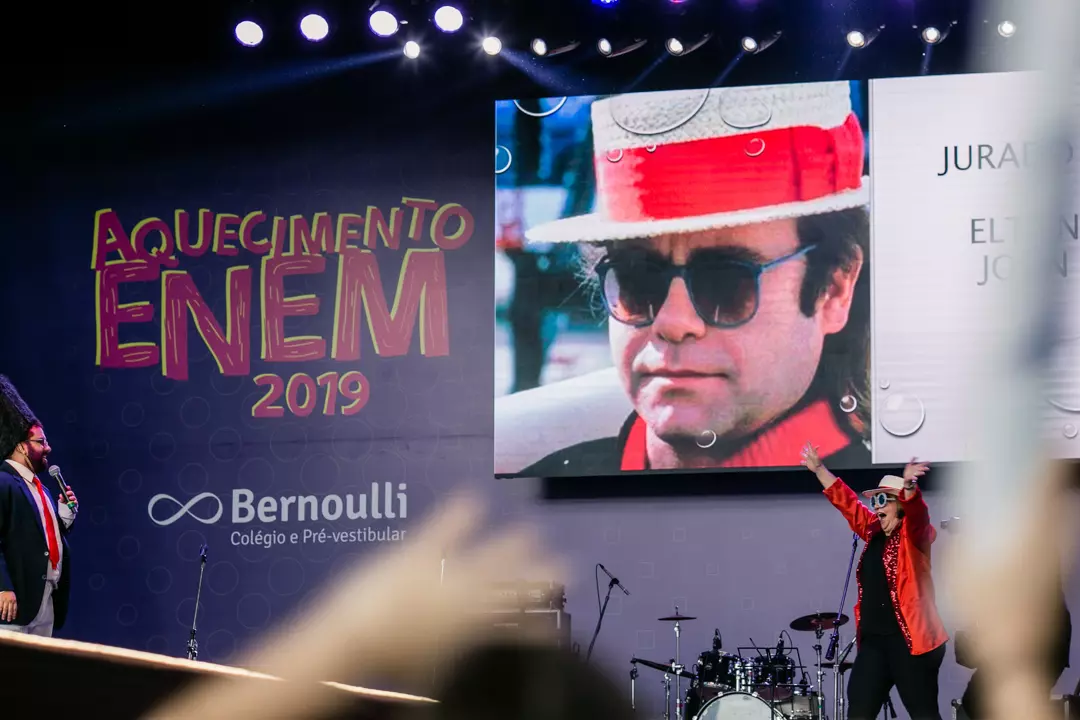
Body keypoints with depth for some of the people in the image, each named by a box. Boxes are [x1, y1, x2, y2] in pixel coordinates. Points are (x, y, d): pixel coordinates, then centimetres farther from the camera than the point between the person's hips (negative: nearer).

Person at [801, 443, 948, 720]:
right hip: (873, 639, 8)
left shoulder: (914, 534, -5)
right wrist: (819, 469, 27)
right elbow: (846, 501, 25)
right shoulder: (873, 532, 15)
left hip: (910, 639, -8)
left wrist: (908, 485, -46)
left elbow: (915, 510, -26)